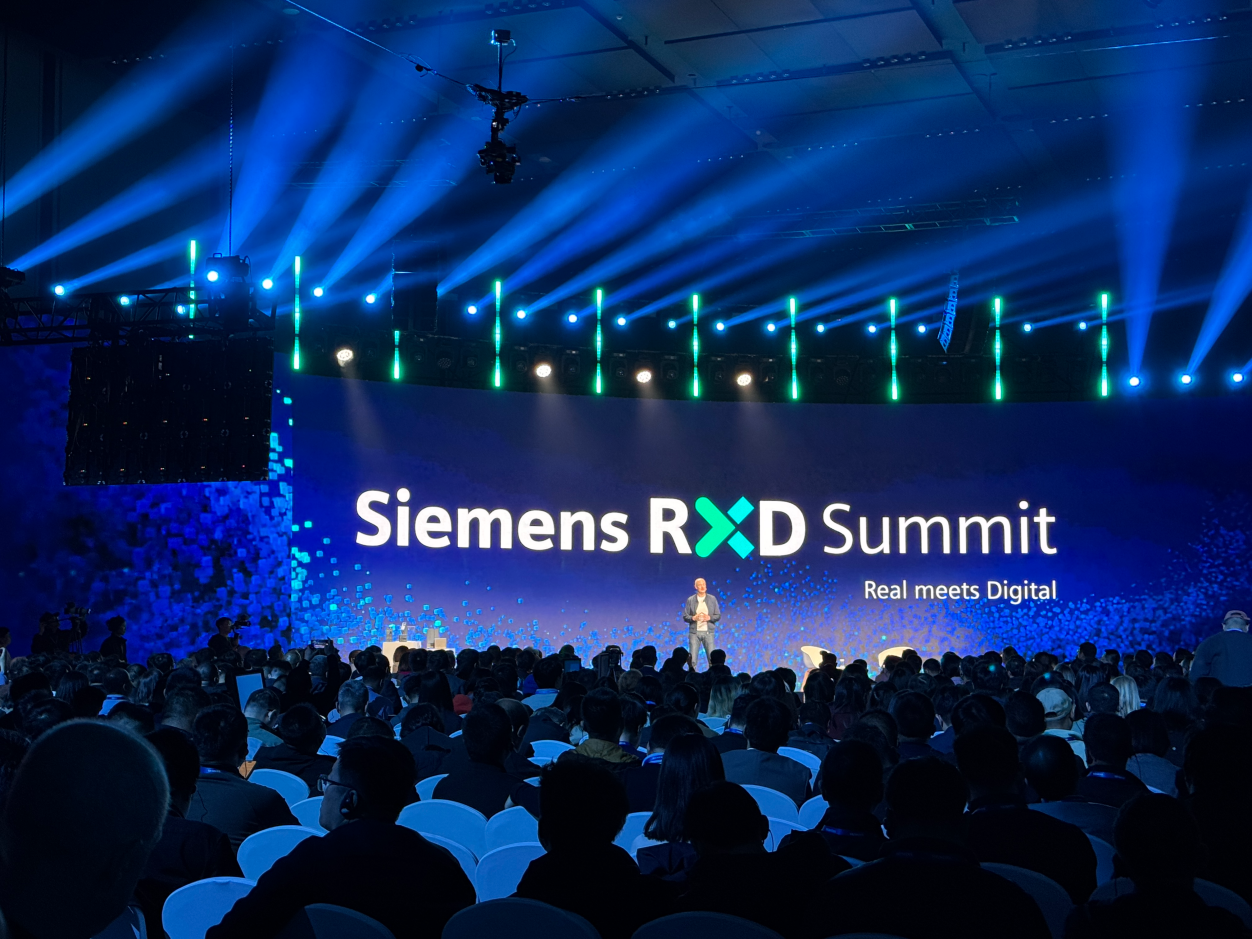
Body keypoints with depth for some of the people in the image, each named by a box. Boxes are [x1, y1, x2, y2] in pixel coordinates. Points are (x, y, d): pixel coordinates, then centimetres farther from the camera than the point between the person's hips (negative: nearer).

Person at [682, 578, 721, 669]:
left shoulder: (712, 599, 8)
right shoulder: (690, 600, 7)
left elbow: (718, 616, 9)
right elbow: (685, 617, 6)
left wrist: (709, 617, -10)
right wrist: (693, 618, -13)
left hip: (708, 632, 0)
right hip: (694, 632, 0)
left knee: (712, 659, -4)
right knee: (692, 661, -4)